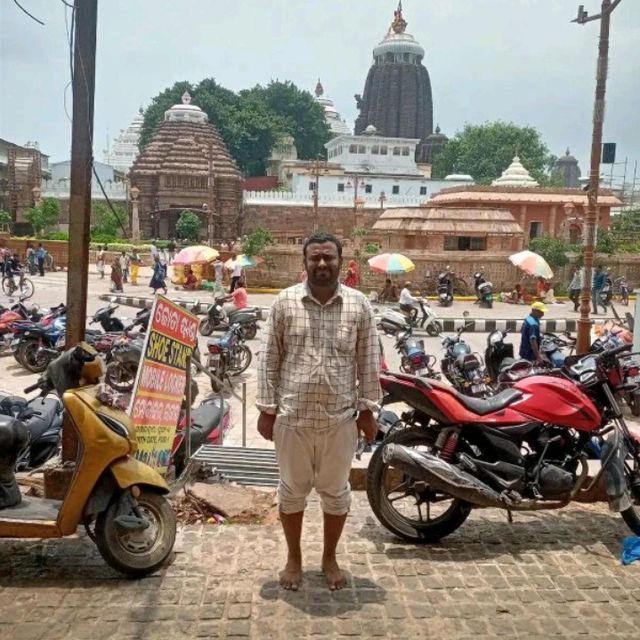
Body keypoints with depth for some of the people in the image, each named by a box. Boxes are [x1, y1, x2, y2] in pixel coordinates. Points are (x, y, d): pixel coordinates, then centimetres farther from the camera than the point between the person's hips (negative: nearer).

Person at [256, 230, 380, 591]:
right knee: (292, 489, 13)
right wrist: (267, 409, -1)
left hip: (340, 417, 1)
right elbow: (270, 359, 1)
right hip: (292, 416, 0)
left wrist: (368, 410, 2)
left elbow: (368, 362, 4)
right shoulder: (285, 302, -2)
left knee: (336, 490, 13)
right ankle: (294, 558, 33)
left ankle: (330, 558, 33)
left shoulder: (359, 305, 0)